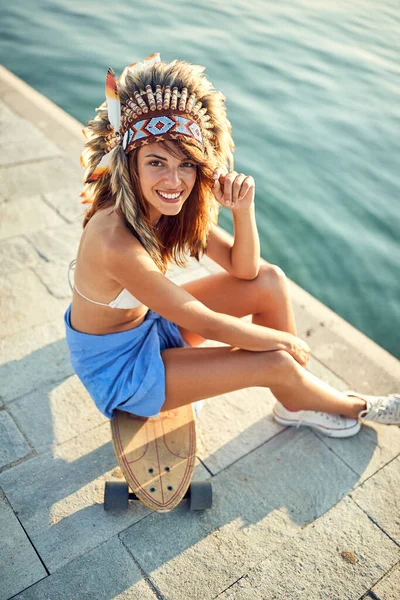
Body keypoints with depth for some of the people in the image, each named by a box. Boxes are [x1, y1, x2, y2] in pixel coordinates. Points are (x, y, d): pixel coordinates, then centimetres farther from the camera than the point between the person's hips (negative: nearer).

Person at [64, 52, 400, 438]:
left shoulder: (174, 207, -14)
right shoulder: (117, 242, -36)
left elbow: (244, 270, -7)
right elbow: (203, 323, -28)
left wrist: (243, 210, -27)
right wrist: (285, 340, -13)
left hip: (151, 320, 7)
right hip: (117, 366, -7)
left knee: (270, 281, -4)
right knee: (278, 364, -13)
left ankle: (297, 403, 13)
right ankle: (354, 408, 21)